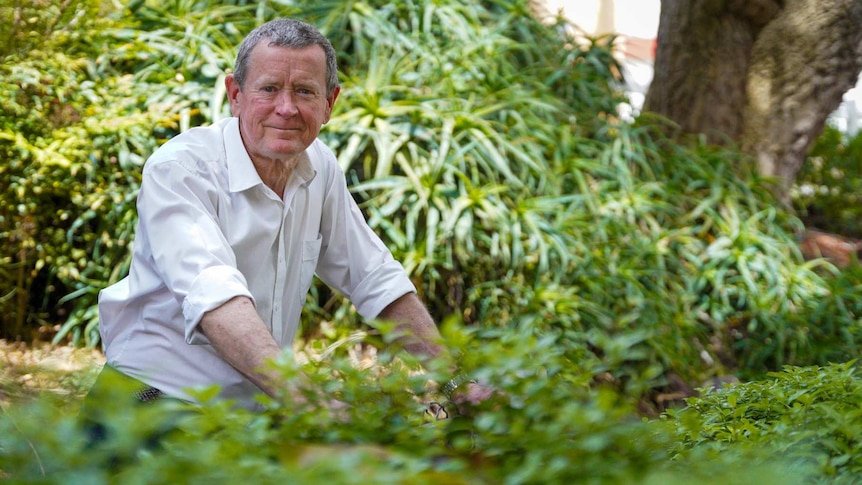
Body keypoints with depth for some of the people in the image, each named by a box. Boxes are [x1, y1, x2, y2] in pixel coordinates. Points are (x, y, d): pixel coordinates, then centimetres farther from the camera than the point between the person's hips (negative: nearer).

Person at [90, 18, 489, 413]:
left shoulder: (321, 168, 4)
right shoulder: (178, 169, -17)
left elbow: (376, 279, 14)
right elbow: (212, 296, -33)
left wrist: (454, 377, 5)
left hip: (255, 409, 6)